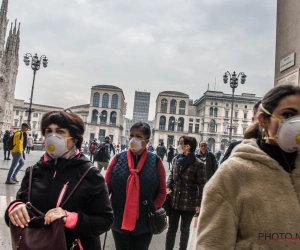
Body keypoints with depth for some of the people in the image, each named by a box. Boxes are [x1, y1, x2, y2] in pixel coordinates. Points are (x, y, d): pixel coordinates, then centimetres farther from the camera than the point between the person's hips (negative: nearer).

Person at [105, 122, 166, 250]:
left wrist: (154, 209, -13)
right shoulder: (118, 159, -3)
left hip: (144, 225, -1)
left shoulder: (156, 162, -5)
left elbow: (162, 191, 0)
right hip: (119, 222, 2)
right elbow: (107, 187, -4)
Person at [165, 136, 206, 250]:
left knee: (185, 229, 18)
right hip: (174, 201, 4)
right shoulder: (176, 159, 2)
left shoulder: (198, 164, -14)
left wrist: (199, 203, -11)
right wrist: (168, 186, -2)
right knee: (171, 228, 12)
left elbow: (202, 185, -10)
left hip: (189, 203, -3)